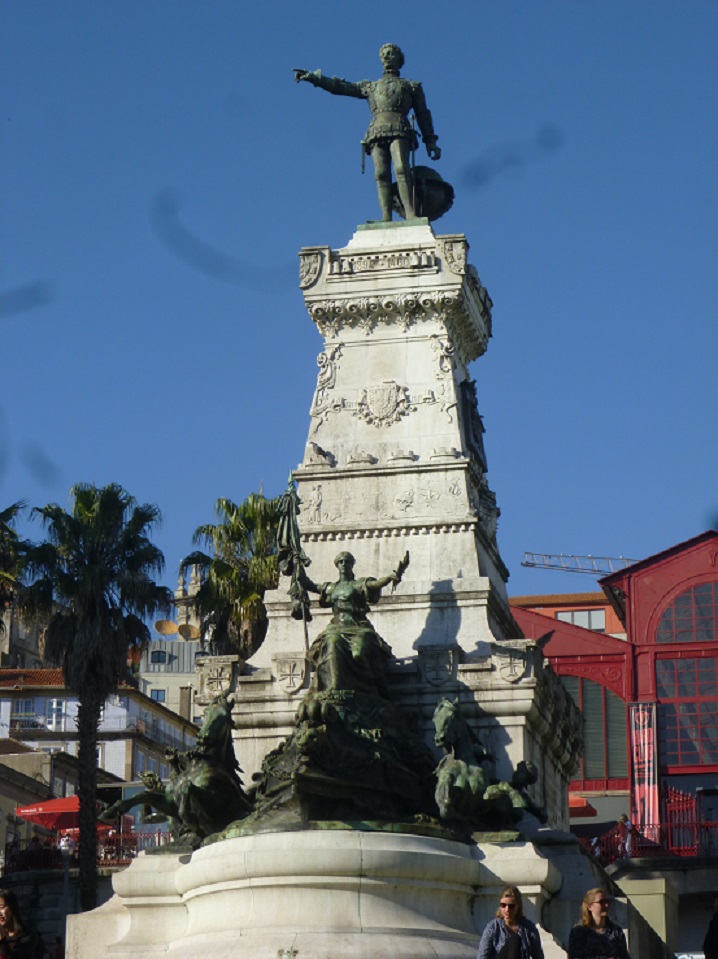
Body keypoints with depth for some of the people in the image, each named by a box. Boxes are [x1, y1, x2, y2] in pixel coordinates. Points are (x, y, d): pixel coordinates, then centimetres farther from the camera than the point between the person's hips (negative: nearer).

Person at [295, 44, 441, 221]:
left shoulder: (412, 86, 26)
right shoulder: (371, 86, 31)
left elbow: (423, 115, 20)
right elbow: (339, 87, 27)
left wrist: (430, 143, 9)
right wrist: (312, 77, 17)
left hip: (399, 132, -3)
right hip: (377, 132, 3)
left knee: (401, 169, -24)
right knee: (381, 174, -15)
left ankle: (410, 215, -35)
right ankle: (386, 218, -27)